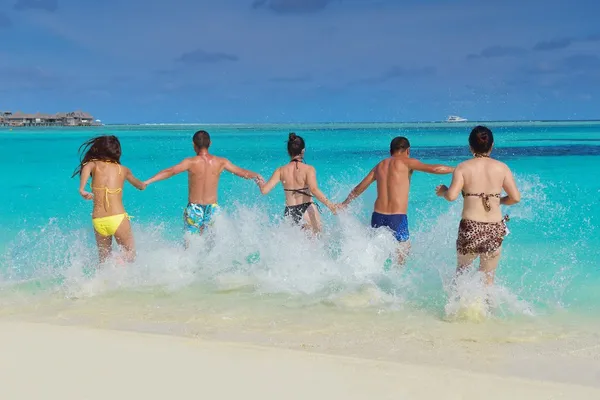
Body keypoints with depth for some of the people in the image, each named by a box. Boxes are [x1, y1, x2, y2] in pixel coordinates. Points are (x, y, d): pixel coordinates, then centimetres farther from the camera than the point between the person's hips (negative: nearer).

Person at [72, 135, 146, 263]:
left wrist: (82, 189, -26)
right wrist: (143, 184, 54)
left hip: (98, 222, 2)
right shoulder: (123, 170, 13)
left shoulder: (94, 164, 9)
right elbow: (141, 186, 31)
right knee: (130, 255, 8)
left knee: (104, 260, 19)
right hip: (118, 219, -1)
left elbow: (86, 167, -17)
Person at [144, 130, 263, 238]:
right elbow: (242, 172, 3)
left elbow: (170, 172, -19)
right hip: (212, 209, 2)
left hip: (194, 209, -2)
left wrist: (147, 182, -21)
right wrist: (256, 176, 15)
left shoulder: (191, 162, -9)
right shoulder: (221, 162, -2)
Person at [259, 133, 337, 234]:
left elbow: (264, 190, -1)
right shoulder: (308, 169, -8)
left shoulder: (281, 171, 2)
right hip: (307, 212, -4)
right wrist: (329, 204, -26)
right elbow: (314, 190, -23)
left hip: (289, 213, 4)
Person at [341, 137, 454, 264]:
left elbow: (358, 189, 24)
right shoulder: (406, 162, 1)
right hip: (397, 219, -5)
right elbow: (434, 169, -9)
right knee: (404, 249, 10)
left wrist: (344, 204, 38)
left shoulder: (380, 166, 16)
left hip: (378, 217, 5)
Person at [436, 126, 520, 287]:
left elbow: (452, 196, -14)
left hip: (470, 227, -2)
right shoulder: (502, 168, 3)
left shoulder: (463, 167, -2)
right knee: (488, 278, 16)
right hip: (495, 229, 2)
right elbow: (516, 198, -1)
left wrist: (442, 191, 7)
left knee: (461, 271, 23)